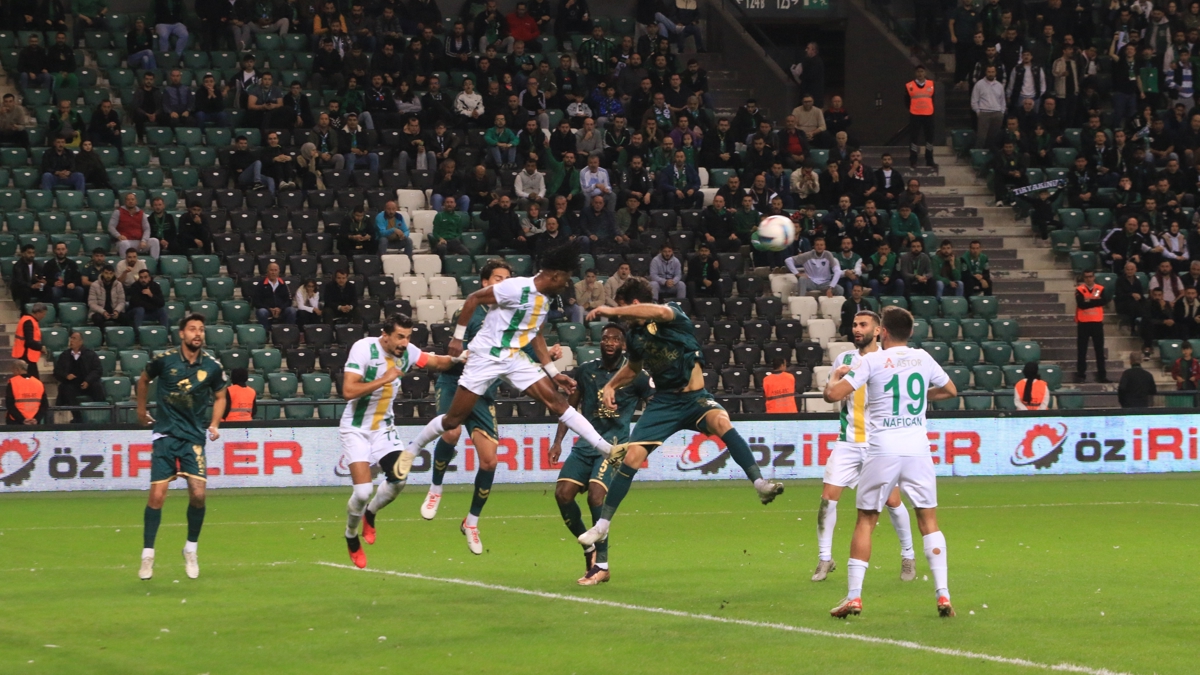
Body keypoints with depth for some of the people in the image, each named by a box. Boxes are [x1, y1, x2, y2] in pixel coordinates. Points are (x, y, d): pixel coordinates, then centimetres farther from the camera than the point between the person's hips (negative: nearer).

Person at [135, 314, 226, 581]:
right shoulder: (164, 359, -8)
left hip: (194, 436, 1)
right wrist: (141, 411, 19)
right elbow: (143, 380, 13)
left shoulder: (212, 366, -3)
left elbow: (219, 397, 13)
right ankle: (147, 554, 5)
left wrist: (214, 424, -1)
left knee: (198, 494, -10)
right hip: (165, 435, -1)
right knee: (157, 495, -7)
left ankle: (191, 550, 11)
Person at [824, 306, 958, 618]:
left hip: (881, 452, -2)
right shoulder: (923, 358, 9)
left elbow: (833, 394, -7)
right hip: (918, 449, 2)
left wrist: (835, 376, 14)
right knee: (928, 520, 9)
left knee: (865, 522, 6)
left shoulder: (872, 361, -2)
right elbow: (950, 390, 26)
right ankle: (943, 595, 2)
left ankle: (853, 596, 1)